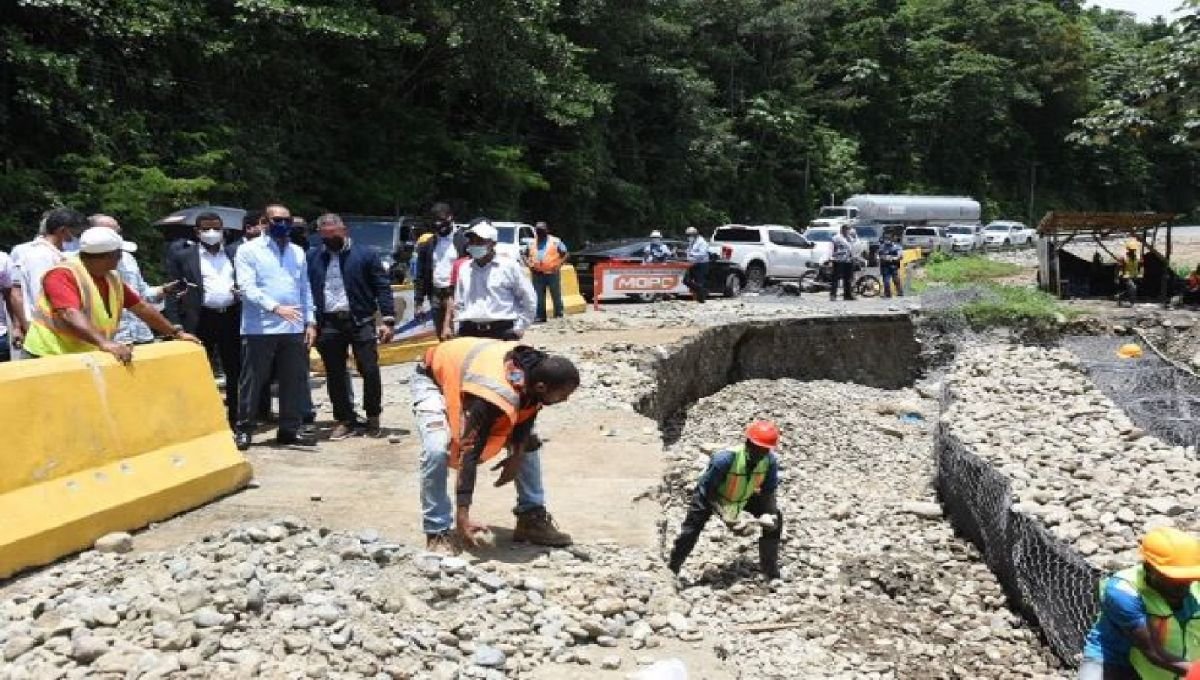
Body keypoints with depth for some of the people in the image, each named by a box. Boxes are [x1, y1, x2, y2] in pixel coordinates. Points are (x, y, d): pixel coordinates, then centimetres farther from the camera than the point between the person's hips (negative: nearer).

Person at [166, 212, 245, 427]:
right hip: (201, 320, -2)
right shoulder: (181, 255, 5)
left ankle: (237, 422, 15)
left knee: (236, 371, 6)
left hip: (232, 318, 2)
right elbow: (173, 293, 1)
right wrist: (176, 326, -8)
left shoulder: (235, 252, 13)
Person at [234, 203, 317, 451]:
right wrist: (275, 307, -25)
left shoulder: (297, 252, 16)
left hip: (294, 329, 5)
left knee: (295, 381, 7)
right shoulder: (249, 251, -1)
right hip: (259, 328, -5)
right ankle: (244, 429, 13)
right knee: (252, 381, 2)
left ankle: (290, 429, 18)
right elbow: (247, 288, -12)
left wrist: (310, 321, 8)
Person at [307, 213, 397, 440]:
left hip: (361, 321, -2)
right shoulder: (313, 257, 8)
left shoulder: (365, 254, 0)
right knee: (335, 374, 7)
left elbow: (382, 287, -2)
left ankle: (373, 417, 16)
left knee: (370, 371, -2)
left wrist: (388, 320, -9)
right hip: (328, 324, 3)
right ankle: (344, 419, 19)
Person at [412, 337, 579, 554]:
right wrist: (463, 518, -40)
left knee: (529, 442, 1)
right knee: (437, 451, -30)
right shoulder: (491, 396, -45)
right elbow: (469, 455, -41)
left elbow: (526, 417, -3)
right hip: (434, 379, -7)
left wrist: (517, 456, -11)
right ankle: (437, 532, -14)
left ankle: (532, 517, 10)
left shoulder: (537, 370, -24)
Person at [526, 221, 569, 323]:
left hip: (552, 273, -3)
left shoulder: (555, 241, 3)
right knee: (539, 297, 6)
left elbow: (565, 253, 3)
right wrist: (530, 265, 4)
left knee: (556, 296, 2)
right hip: (537, 274, 3)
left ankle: (559, 315, 8)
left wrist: (559, 265, -8)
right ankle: (540, 316, 14)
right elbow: (526, 255, 21)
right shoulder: (532, 243, 13)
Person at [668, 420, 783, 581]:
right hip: (712, 495, -4)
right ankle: (671, 570, 7)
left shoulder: (770, 461, -27)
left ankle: (771, 573, 6)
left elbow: (768, 491, -12)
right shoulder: (725, 458, -40)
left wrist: (767, 514, -29)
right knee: (692, 527, -13)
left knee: (775, 518, -8)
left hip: (746, 496, 4)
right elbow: (707, 488, -29)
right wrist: (723, 513, -40)